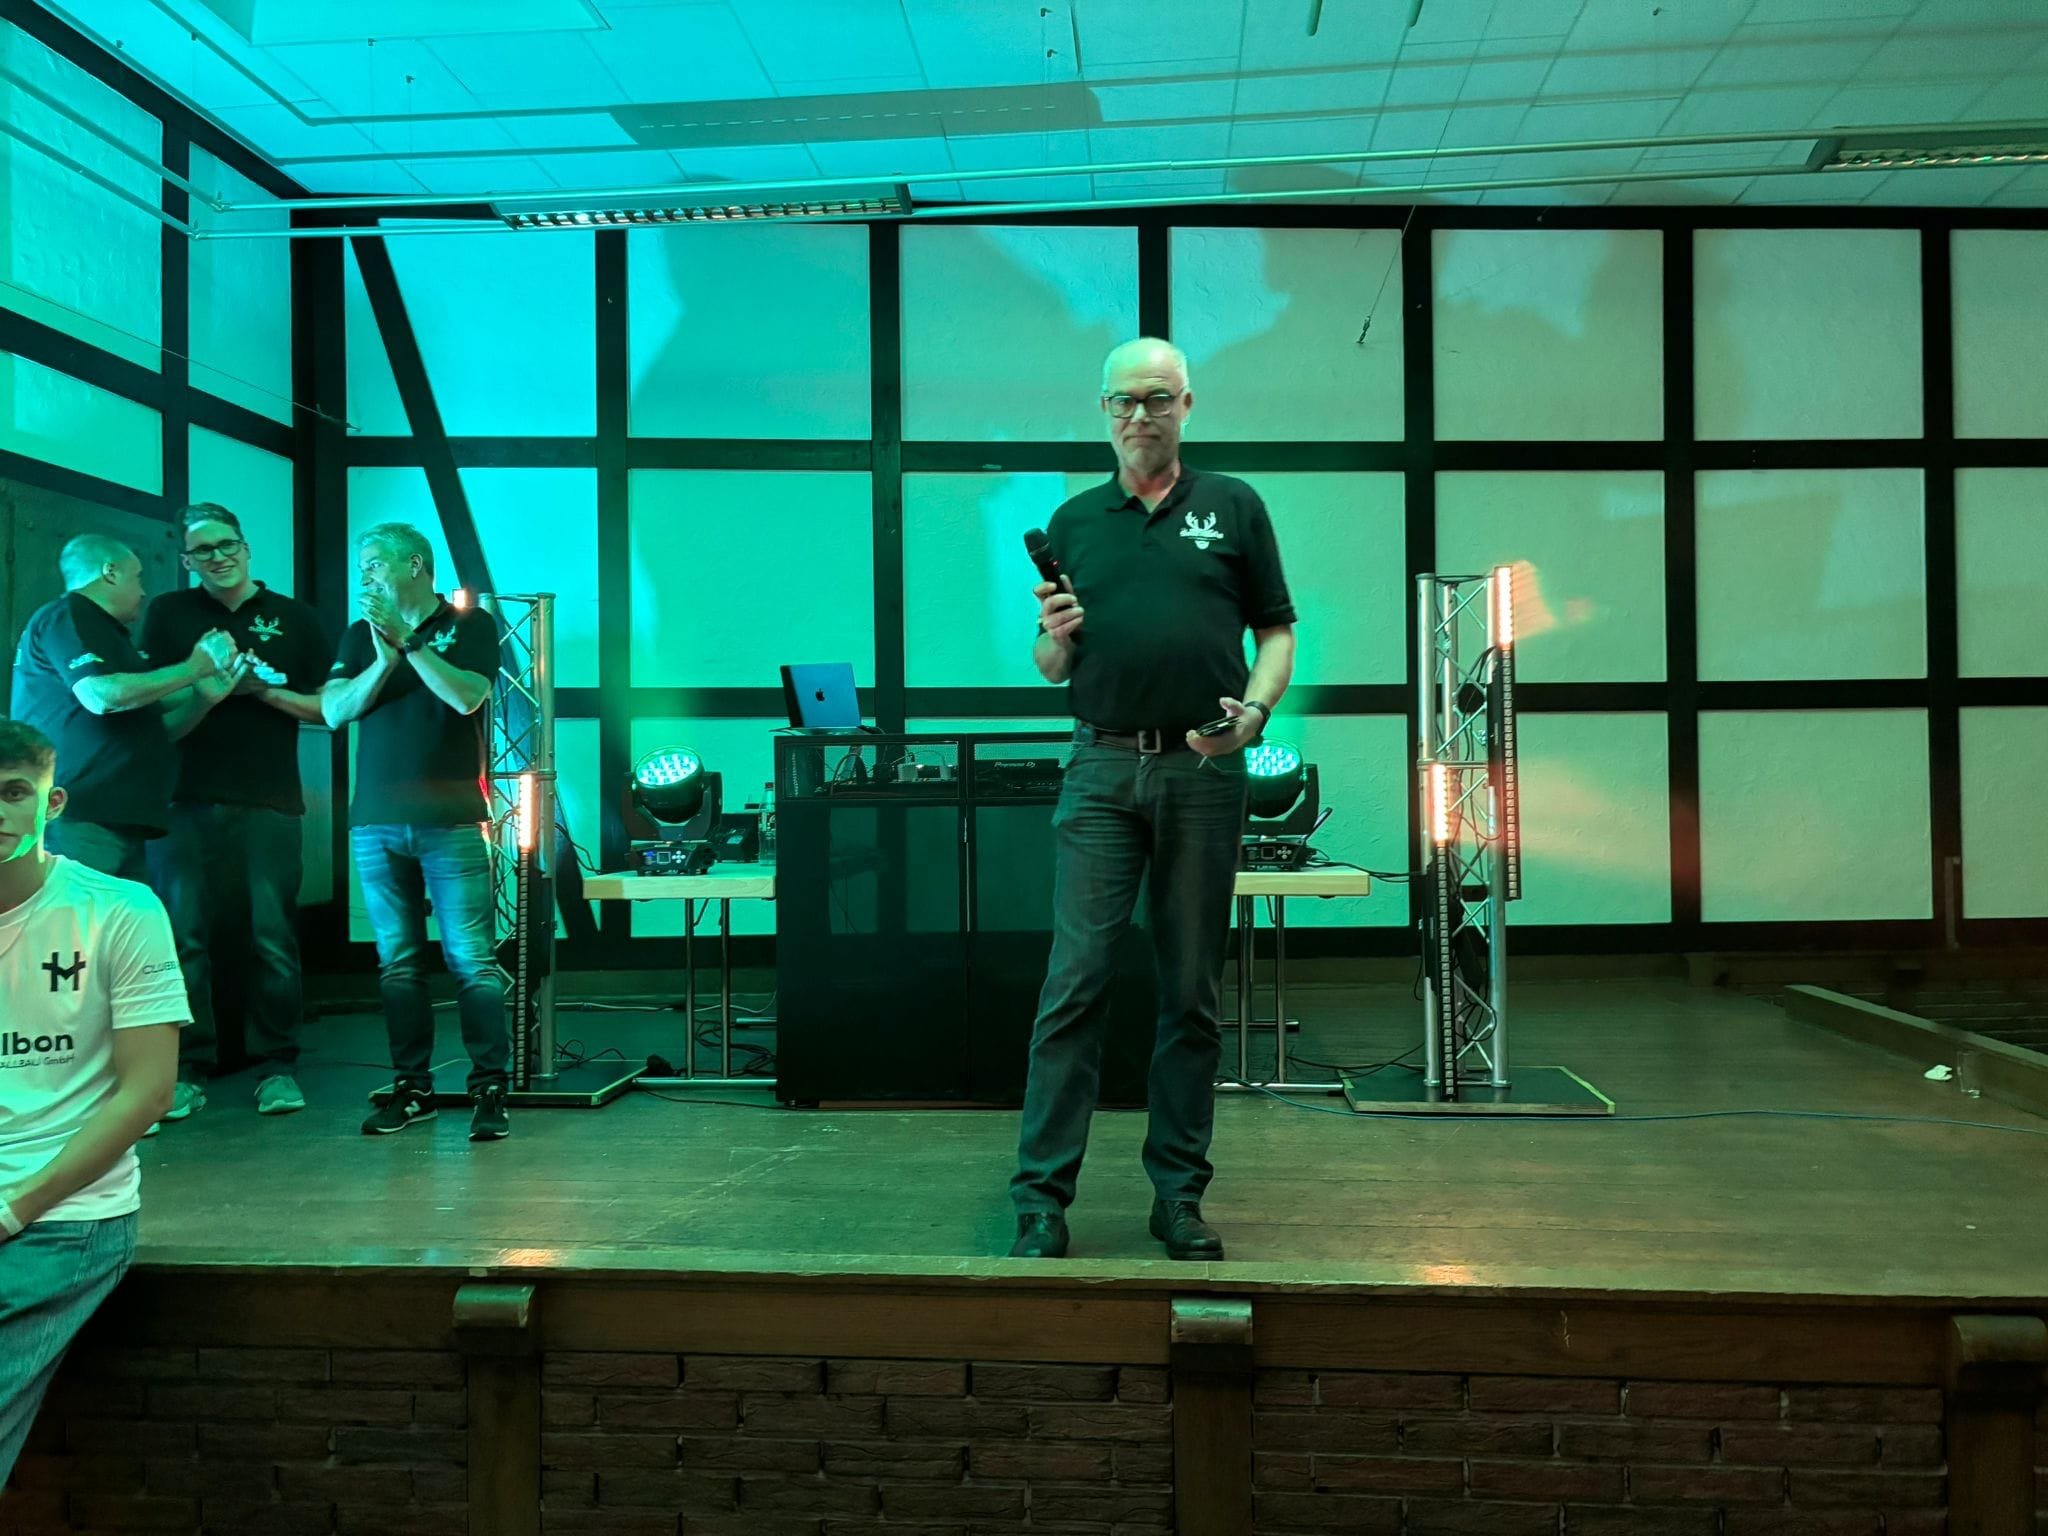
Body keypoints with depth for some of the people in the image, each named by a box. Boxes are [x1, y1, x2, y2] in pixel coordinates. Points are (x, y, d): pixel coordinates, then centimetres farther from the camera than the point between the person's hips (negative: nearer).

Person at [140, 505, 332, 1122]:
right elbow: (159, 719, 4)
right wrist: (206, 693, -15)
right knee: (183, 934, -1)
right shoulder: (168, 614, 9)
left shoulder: (295, 618, 9)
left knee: (273, 937, -2)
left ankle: (276, 1065, 7)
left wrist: (264, 691, -8)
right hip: (187, 799, 1)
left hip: (270, 801, 0)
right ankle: (188, 1069, 8)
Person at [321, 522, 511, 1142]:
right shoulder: (361, 635, 15)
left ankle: (489, 1088, -1)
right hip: (376, 822, 4)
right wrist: (383, 659, -12)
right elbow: (334, 710, 2)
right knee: (397, 961, 6)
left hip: (451, 822, -4)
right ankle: (412, 1087, 15)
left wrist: (408, 642, -12)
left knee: (471, 958, -7)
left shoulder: (470, 625, 5)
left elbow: (467, 696, -11)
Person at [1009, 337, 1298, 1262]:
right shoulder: (1073, 522, 14)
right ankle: (1041, 1198, 3)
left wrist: (1254, 710, -10)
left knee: (1192, 994, 6)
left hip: (1203, 772, 0)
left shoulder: (1234, 508, 10)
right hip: (1102, 770, 1)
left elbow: (1277, 632, 8)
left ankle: (1179, 1193, 17)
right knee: (1073, 984, -4)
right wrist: (1056, 638, -7)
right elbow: (1049, 667, 16)